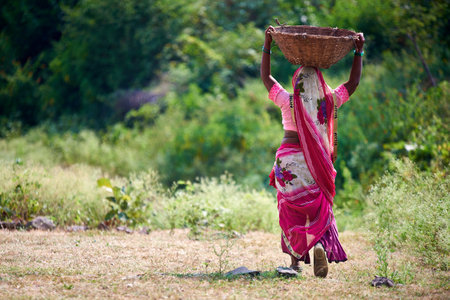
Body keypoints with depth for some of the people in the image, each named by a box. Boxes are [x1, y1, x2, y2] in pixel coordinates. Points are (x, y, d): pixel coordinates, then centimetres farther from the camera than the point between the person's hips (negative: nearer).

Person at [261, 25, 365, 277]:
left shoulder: (288, 102, -8)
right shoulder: (329, 103, -5)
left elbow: (266, 77, 3)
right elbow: (353, 82, 8)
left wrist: (267, 46, 6)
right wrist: (359, 52, 12)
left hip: (290, 164, -1)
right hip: (316, 167, 1)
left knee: (291, 212, 10)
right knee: (319, 211, 7)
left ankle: (295, 260, 11)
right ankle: (321, 245, -21)